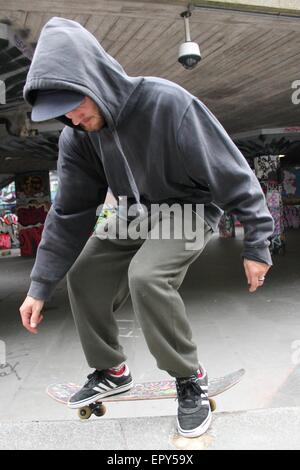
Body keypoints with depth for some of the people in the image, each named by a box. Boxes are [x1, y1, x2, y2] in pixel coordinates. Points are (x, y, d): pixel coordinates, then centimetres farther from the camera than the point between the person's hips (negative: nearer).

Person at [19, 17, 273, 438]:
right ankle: (111, 371, 19)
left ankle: (190, 378, -6)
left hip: (190, 207, -6)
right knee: (82, 276, 1)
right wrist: (40, 286, -8)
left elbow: (232, 173, -24)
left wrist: (256, 243, -20)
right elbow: (69, 212, -6)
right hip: (136, 214, 7)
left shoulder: (167, 103, -30)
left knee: (146, 277, -31)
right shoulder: (76, 138, -11)